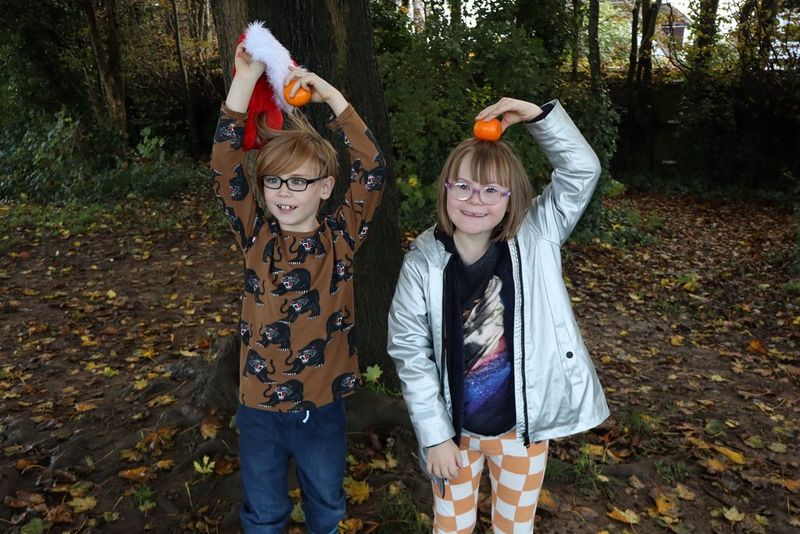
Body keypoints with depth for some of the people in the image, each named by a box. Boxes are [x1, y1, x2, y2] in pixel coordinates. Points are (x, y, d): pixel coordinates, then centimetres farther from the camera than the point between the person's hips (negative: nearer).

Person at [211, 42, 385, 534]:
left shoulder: (340, 239, -10)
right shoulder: (257, 238, -7)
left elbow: (373, 171, -19)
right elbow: (226, 169, -17)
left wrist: (332, 96, -21)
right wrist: (246, 79, -23)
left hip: (323, 406, 0)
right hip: (260, 407, 1)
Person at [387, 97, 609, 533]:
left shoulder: (535, 239, -11)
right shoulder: (424, 261, -15)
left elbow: (582, 171, -16)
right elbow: (409, 351, -11)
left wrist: (539, 115, -27)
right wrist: (434, 433, -10)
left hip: (521, 424, 1)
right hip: (454, 427, 0)